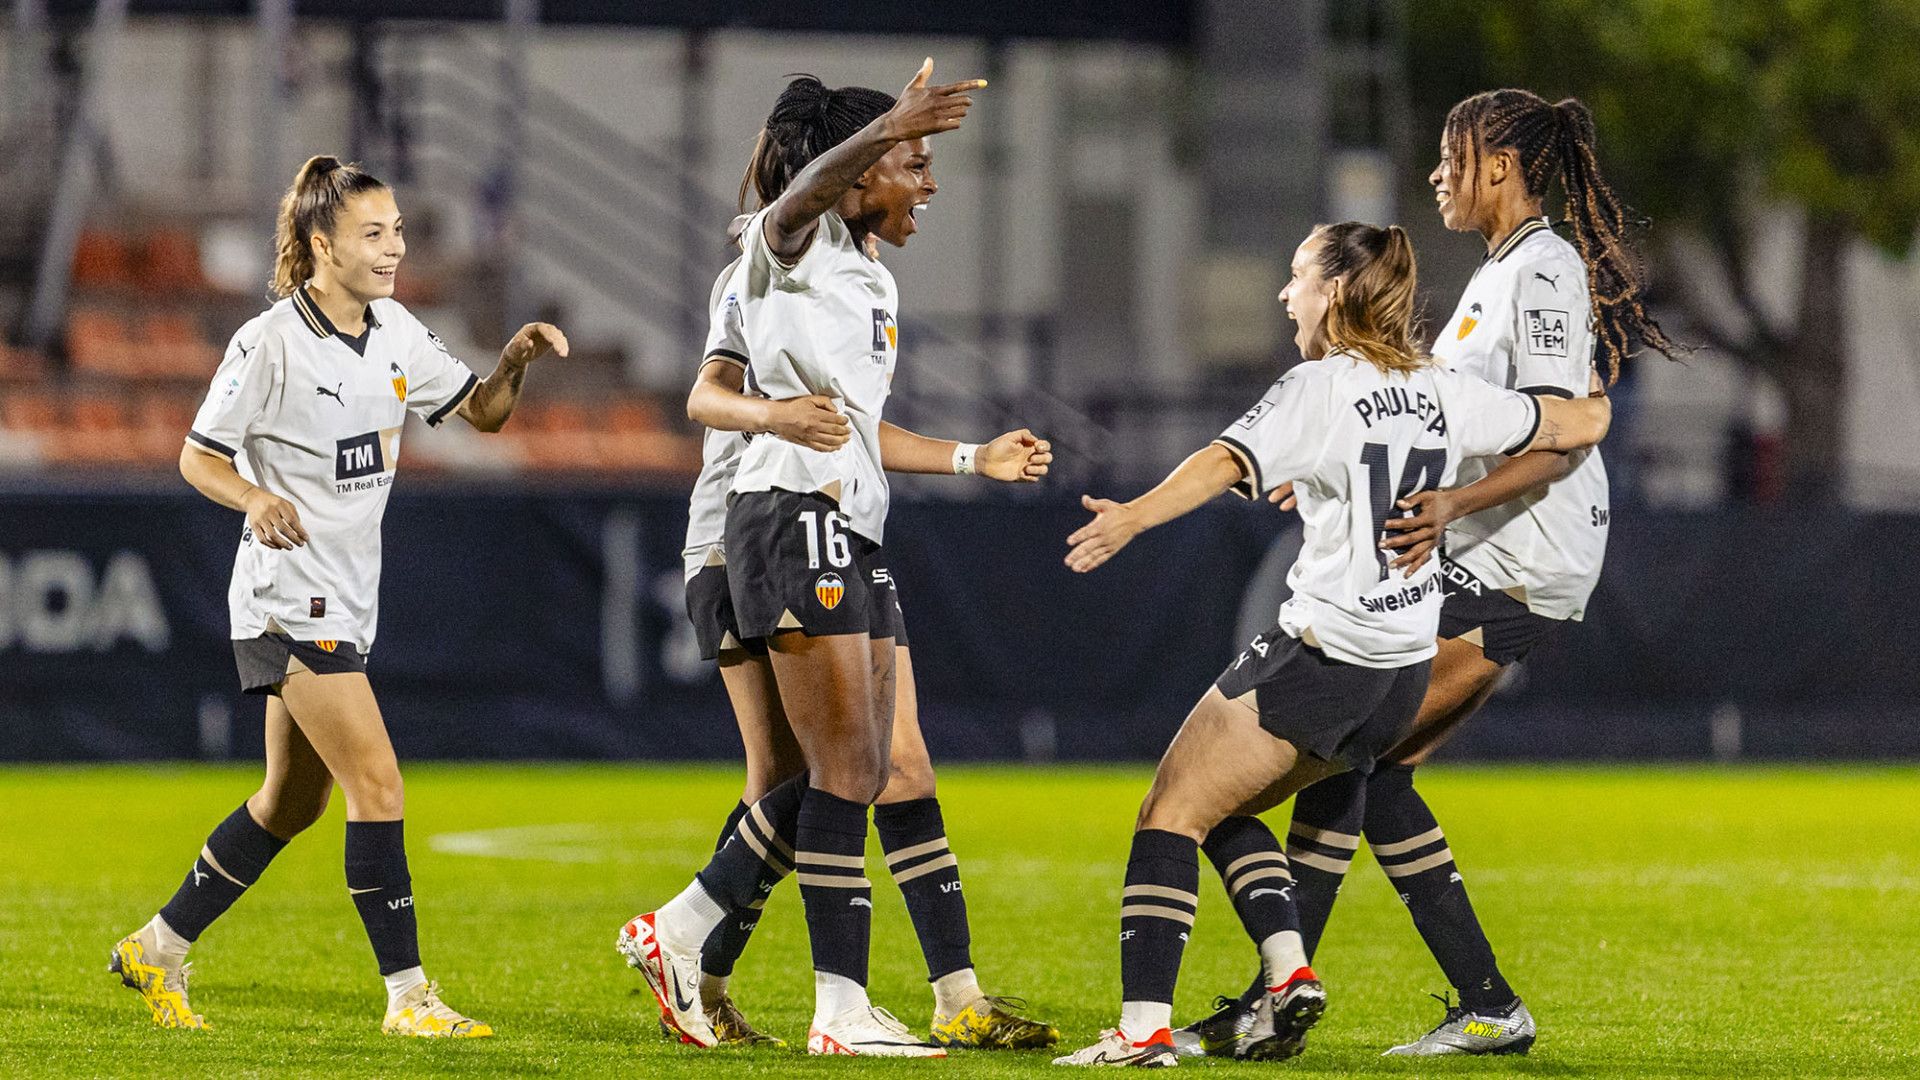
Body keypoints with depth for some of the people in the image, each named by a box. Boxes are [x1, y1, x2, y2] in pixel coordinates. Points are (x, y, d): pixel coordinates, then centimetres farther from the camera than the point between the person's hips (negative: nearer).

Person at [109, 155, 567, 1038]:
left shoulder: (397, 334, 7)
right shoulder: (270, 342, -14)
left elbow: (481, 412, 13)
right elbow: (197, 457, -8)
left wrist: (515, 362, -8)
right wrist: (254, 499, -28)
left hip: (348, 600, 9)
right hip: (290, 594, -9)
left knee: (293, 802, 16)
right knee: (377, 782, -14)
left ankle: (158, 951, 28)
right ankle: (408, 995, -12)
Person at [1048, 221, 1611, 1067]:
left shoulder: (1321, 389, -9)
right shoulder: (1443, 394, 11)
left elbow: (1228, 462, -27)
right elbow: (1579, 424, 22)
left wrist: (1135, 517, -39)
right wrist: (1593, 406, 45)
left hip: (1321, 647, -8)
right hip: (1405, 672, 8)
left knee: (1171, 813, -3)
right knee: (1224, 808, 22)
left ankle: (1144, 1026, -15)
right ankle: (1288, 972, 4)